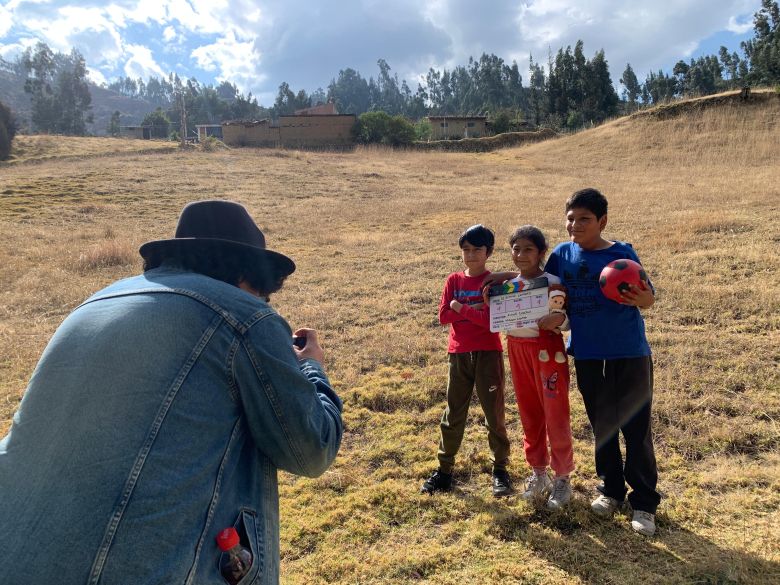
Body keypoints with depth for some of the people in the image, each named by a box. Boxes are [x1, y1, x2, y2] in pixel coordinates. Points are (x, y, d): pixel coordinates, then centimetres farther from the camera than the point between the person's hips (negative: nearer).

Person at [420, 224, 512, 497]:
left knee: (494, 413, 6)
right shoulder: (453, 281, 6)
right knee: (453, 414, 10)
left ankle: (500, 469, 19)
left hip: (488, 354, -3)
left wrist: (462, 309, -16)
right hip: (459, 354, 3)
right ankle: (444, 469, 20)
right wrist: (475, 311, -13)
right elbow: (443, 316, -3)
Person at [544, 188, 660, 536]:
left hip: (629, 353, -3)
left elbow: (648, 299, -9)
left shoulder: (622, 254, -11)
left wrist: (639, 297, -33)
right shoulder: (562, 254, 0)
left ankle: (644, 502, 19)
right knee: (601, 425, 16)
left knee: (636, 428, 4)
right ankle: (611, 489, 34)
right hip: (586, 354, 4)